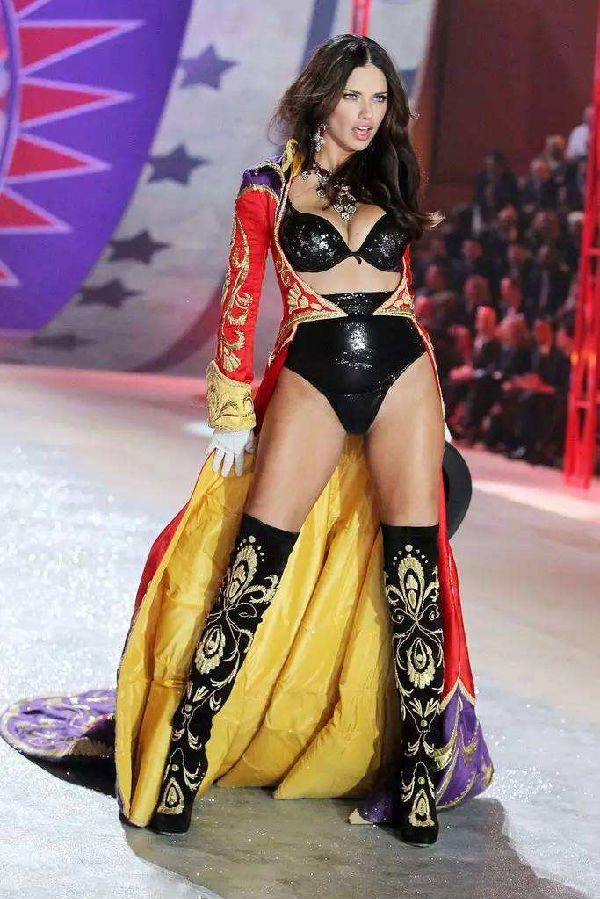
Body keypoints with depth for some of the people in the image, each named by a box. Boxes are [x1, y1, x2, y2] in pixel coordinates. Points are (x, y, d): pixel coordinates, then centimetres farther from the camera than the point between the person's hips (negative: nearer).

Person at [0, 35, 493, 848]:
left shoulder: (388, 189, 15)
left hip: (401, 377, 3)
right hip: (311, 382, -3)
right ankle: (176, 774, -2)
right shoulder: (269, 188, 6)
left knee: (412, 579, -3)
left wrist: (431, 408, 18)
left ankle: (418, 782, 6)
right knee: (251, 579, -9)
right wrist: (233, 414, 0)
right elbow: (240, 303, 4)